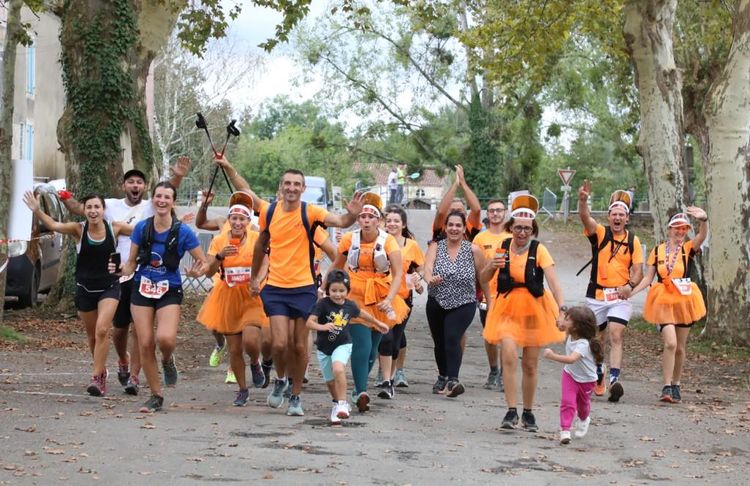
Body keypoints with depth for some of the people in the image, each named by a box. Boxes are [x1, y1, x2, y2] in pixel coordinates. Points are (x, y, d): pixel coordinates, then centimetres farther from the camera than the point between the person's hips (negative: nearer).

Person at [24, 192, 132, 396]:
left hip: (109, 288, -1)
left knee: (102, 330, -18)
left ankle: (97, 377, -13)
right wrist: (37, 211, -42)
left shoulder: (114, 228, -7)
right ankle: (102, 371, 35)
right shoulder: (79, 229, -9)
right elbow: (54, 225, -24)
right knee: (92, 335, 13)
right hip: (85, 289, 2)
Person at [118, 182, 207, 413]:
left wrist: (197, 271, -24)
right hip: (142, 290, 3)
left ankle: (167, 360, 13)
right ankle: (156, 396, 14)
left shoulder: (183, 232, -8)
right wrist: (121, 269, -13)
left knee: (165, 338, -25)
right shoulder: (142, 227, -1)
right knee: (145, 344, -1)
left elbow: (203, 263, -2)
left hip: (169, 292, -2)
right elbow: (131, 263, 8)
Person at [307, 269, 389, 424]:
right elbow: (309, 322, -23)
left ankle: (342, 404, -23)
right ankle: (338, 403, 43)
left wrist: (377, 323, 33)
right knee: (330, 381, 14)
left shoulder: (350, 305, -5)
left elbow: (361, 313, 18)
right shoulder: (322, 304, -15)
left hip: (343, 345, -1)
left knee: (338, 369, -30)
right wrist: (322, 327, -43)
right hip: (324, 348, 1)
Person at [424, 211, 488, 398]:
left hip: (463, 304, -3)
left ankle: (452, 380, -31)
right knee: (439, 342, 14)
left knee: (452, 338, -23)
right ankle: (442, 377, 37)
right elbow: (427, 267, -18)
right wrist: (430, 278, -40)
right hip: (437, 303, 3)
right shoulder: (436, 247, -1)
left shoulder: (473, 250, -4)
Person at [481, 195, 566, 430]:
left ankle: (528, 413, 24)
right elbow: (483, 279, 5)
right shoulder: (502, 248, -2)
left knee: (530, 365, 8)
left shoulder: (539, 250, -10)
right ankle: (511, 411, -12)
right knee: (509, 357, -18)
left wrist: (562, 307, -35)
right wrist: (491, 266, -17)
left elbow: (553, 281, -20)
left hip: (534, 309, -1)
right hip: (507, 308, 1)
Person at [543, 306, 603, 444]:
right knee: (567, 401, -14)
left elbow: (571, 359, -54)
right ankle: (565, 430, -12)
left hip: (586, 379, -4)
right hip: (570, 375, 4)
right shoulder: (571, 335, -15)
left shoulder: (583, 344, -38)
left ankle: (584, 420, 52)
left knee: (583, 404, 21)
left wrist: (553, 356, -62)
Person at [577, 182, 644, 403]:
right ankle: (598, 374, 35)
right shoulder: (599, 233, -1)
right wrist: (583, 200, -40)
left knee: (616, 337, -16)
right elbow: (585, 217, -20)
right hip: (596, 295, 1)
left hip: (620, 297, -1)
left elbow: (638, 269, 1)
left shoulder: (633, 241, 2)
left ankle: (614, 380, -26)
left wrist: (630, 285, -20)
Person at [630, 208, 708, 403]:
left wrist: (704, 220, -41)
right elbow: (648, 278, 7)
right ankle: (666, 387, -13)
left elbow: (702, 236, -21)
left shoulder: (688, 248, 1)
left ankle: (676, 385, 26)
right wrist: (631, 292, -6)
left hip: (684, 301, 1)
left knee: (680, 347, 10)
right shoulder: (657, 251, 5)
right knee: (670, 343, -17)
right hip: (664, 301, -1)